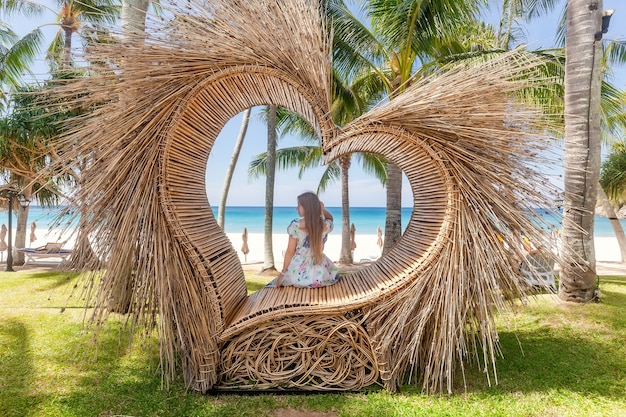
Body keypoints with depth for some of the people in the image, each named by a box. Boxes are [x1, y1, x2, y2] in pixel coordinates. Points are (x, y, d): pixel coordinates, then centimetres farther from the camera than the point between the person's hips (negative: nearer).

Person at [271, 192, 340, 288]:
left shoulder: (295, 225, -18)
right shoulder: (326, 226, -11)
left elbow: (290, 252, -11)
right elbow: (330, 218, 17)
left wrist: (283, 273, -1)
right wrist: (323, 210, -5)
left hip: (298, 272, -1)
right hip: (320, 272, 1)